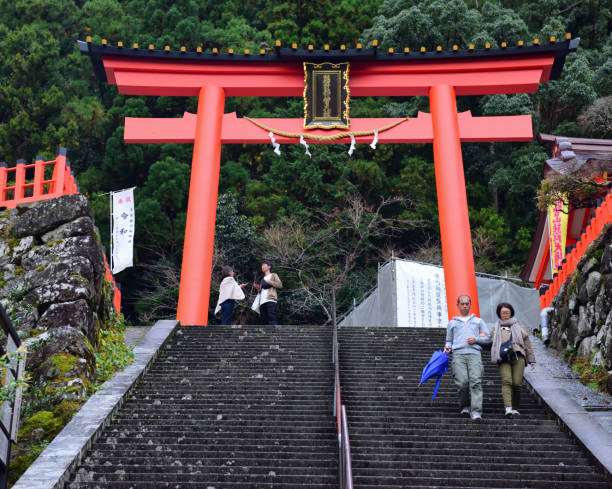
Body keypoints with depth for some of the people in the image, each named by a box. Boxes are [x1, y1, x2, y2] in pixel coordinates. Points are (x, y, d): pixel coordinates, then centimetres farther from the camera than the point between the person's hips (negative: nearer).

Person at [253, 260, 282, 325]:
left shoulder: (273, 275, 12)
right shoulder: (263, 279, 30)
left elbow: (280, 285, -3)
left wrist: (268, 282, -6)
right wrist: (258, 288, 9)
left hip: (270, 300, -7)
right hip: (262, 302, 7)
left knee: (271, 320, -19)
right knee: (265, 321, 0)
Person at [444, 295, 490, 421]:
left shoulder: (478, 321, 25)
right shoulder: (452, 323, 26)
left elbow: (487, 338, 18)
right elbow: (449, 341, 27)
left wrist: (476, 339, -1)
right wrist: (448, 348, 5)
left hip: (474, 354, 0)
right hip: (458, 354, 1)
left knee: (476, 382, -18)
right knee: (462, 382, -15)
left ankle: (476, 412, -23)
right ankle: (465, 406, 7)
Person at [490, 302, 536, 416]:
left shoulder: (518, 327, 23)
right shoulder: (496, 329, 23)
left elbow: (527, 343, 21)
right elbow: (491, 342, 14)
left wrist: (531, 360, 16)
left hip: (518, 357, 1)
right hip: (503, 359, -1)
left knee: (517, 384, -9)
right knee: (506, 382, -19)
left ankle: (515, 408, 4)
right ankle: (508, 408, -31)